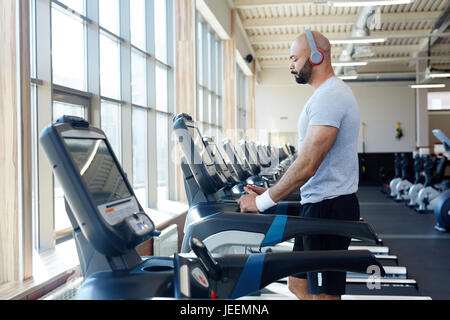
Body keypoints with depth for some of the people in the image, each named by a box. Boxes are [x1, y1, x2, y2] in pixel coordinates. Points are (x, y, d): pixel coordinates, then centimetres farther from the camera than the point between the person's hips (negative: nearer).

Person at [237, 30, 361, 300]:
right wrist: (271, 193, 15)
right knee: (298, 285, 17)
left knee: (322, 294, -2)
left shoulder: (328, 97, -17)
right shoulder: (332, 93, 17)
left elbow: (307, 165, -24)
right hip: (319, 205, 11)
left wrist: (262, 202, -17)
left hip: (328, 208, -11)